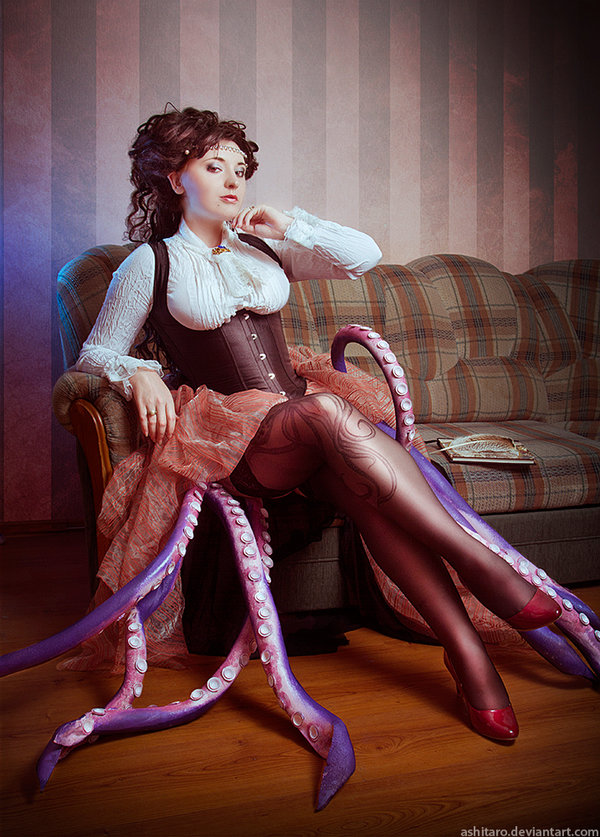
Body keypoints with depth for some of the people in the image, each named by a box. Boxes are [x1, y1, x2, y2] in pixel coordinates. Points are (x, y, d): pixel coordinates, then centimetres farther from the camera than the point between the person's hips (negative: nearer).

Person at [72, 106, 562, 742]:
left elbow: (364, 255, 17)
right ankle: (475, 559, -36)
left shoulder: (262, 248, 21)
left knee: (364, 486, -31)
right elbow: (97, 351, 10)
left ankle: (465, 648, -35)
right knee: (327, 411, -37)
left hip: (306, 416, 4)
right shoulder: (151, 262, 10)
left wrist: (289, 225, 8)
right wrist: (139, 373, -11)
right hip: (230, 434, -4)